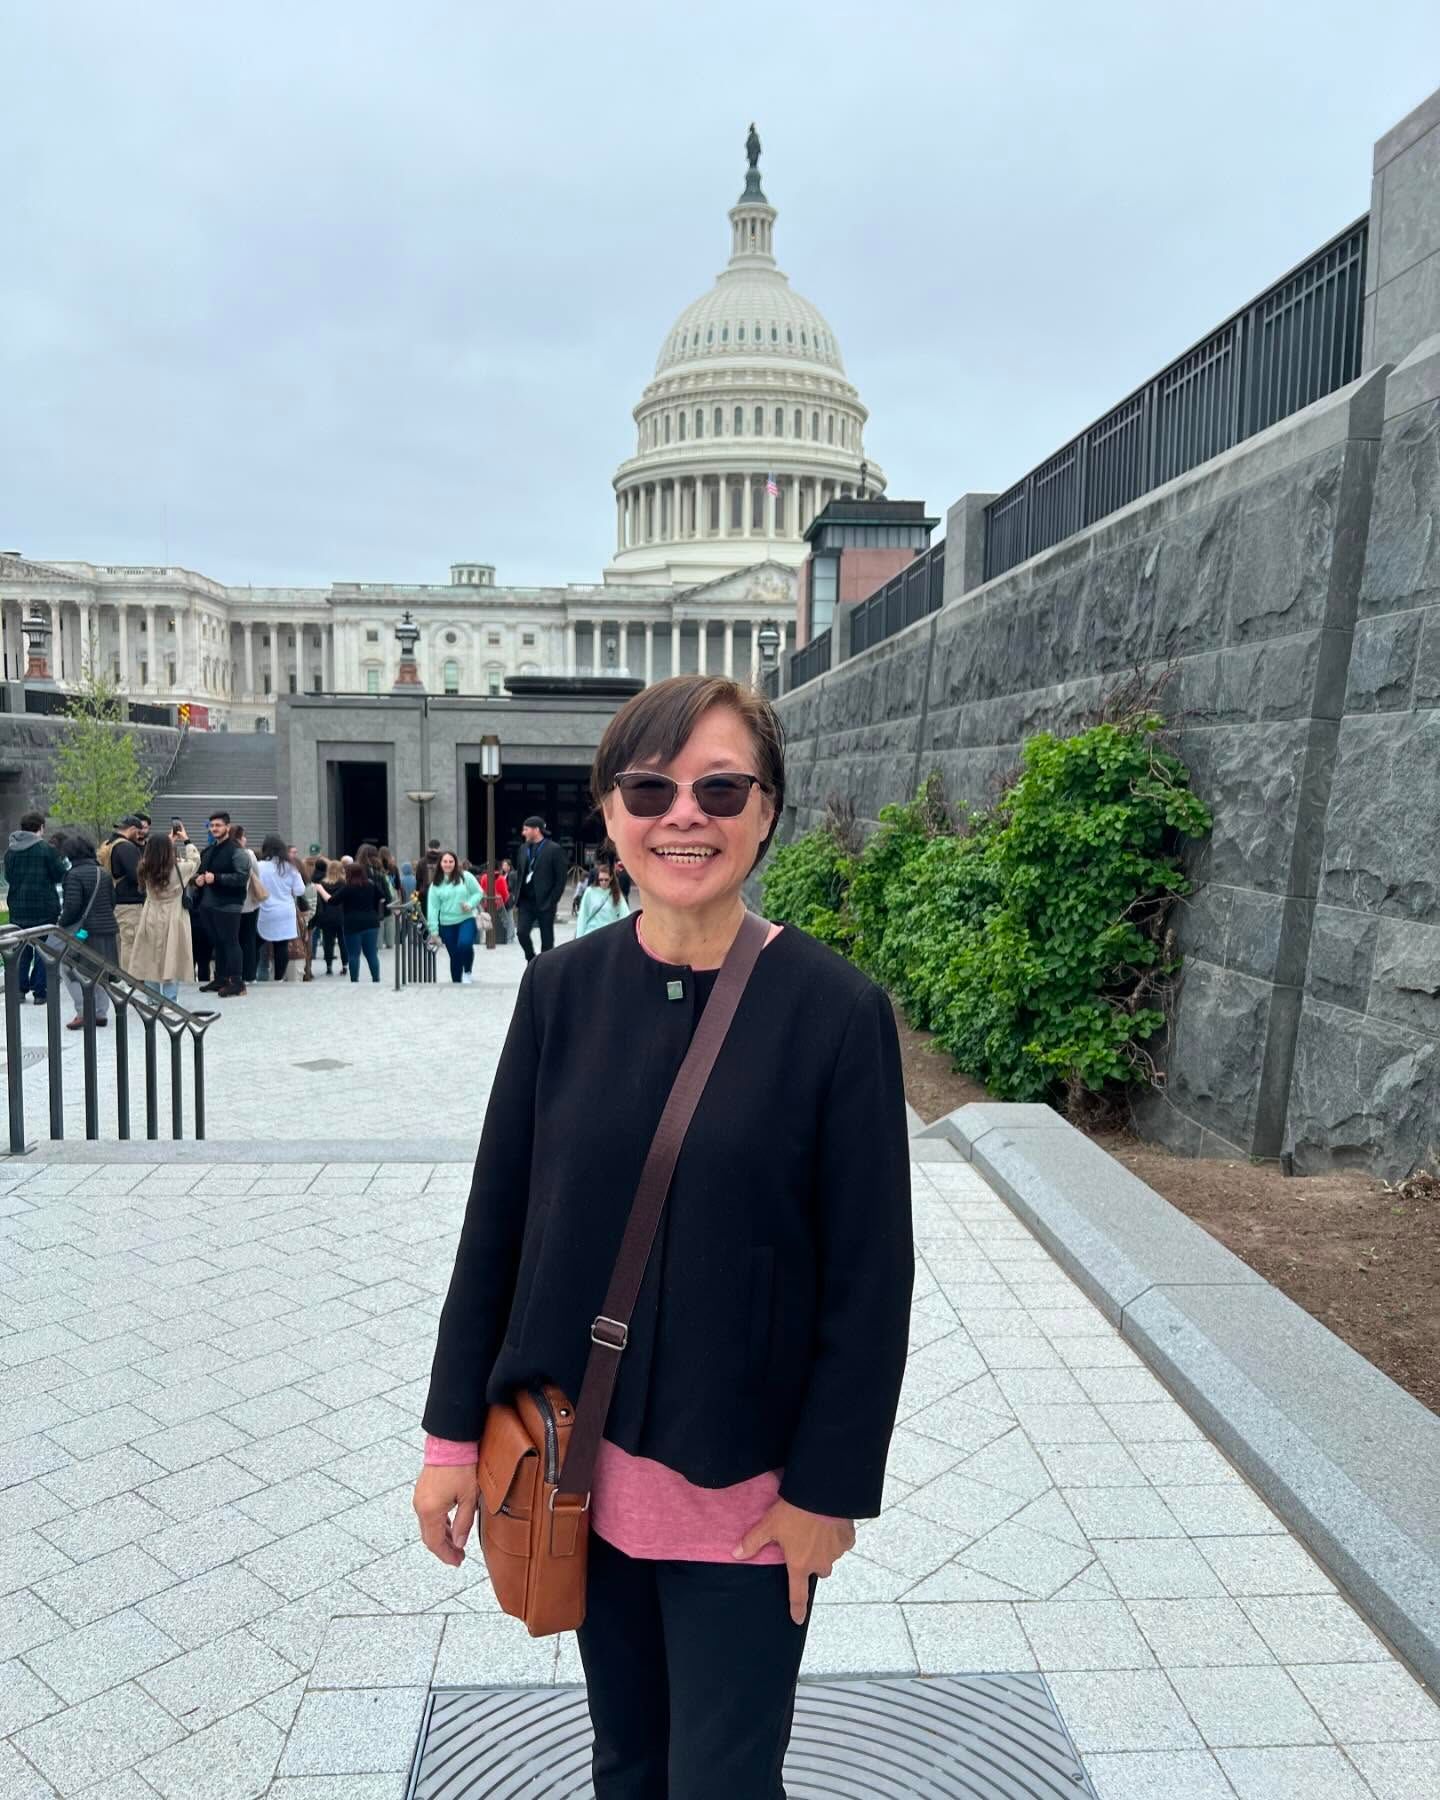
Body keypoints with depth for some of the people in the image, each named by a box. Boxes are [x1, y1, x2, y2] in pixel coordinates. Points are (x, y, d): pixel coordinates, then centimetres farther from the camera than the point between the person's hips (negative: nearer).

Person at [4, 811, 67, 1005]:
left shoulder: (10, 851, 4)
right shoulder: (47, 849, -12)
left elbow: (8, 877, 12)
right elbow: (61, 876, -9)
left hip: (18, 907, 4)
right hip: (44, 907, -4)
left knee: (21, 948, 14)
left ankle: (20, 989, 14)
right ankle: (40, 991, 3)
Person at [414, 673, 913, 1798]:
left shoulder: (837, 1009, -15)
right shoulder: (563, 990, -6)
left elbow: (870, 1276, -11)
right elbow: (496, 1221, 0)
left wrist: (829, 1488, -8)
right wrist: (455, 1433, 3)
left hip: (746, 1482, -3)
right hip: (579, 1462, 3)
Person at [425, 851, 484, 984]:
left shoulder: (465, 877, -2)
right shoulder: (435, 884, 2)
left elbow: (478, 892, 5)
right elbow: (433, 907, 0)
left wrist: (470, 904, -15)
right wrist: (434, 930, -4)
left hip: (467, 919, -2)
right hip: (447, 924, 2)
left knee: (465, 944, -28)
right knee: (454, 955, 8)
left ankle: (468, 971, -3)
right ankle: (456, 983, 23)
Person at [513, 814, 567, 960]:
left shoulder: (554, 849, -7)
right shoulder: (524, 849, 11)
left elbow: (561, 878, -9)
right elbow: (520, 875, 16)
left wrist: (552, 902, -13)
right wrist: (517, 901, 8)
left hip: (544, 903, -5)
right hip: (526, 901, 5)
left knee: (547, 940, 2)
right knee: (522, 932, -8)